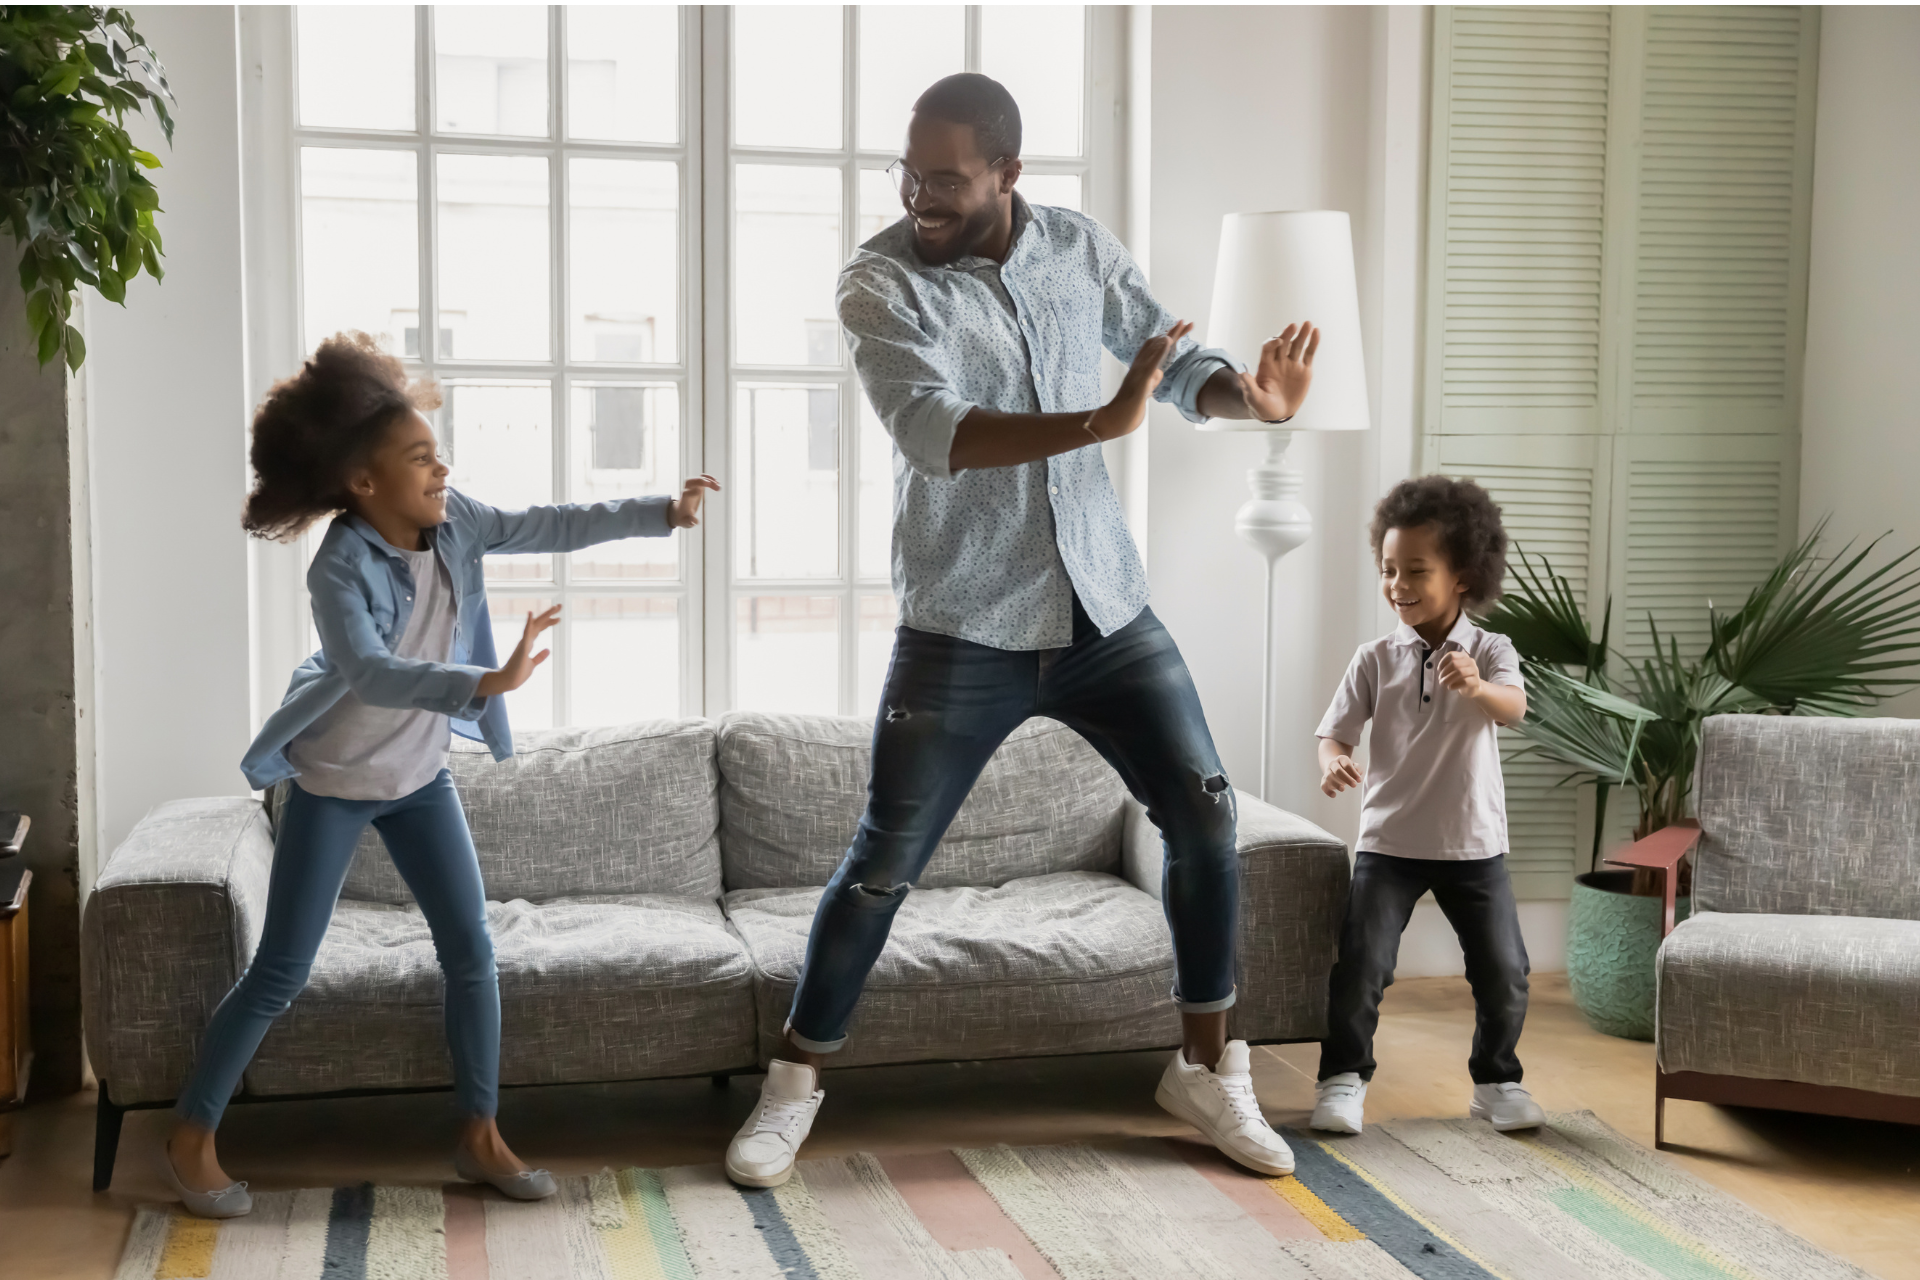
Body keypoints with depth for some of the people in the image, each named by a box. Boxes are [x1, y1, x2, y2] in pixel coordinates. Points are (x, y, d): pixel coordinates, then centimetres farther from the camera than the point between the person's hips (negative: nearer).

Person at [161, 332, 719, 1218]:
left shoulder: (451, 522, -9)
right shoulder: (341, 570, -28)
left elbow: (552, 527, 0)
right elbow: (370, 673, -44)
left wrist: (661, 511, -5)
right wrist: (487, 683, -56)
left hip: (419, 774, 6)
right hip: (334, 782, -6)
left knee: (471, 950, 3)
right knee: (281, 974, -1)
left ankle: (478, 1136, 14)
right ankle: (191, 1138, 16)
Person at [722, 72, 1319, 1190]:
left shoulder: (1082, 249, 1)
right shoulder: (881, 282, -13)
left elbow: (1176, 358, 11)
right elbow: (933, 434, -28)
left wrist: (1249, 393, -13)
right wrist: (1099, 424, -40)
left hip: (1107, 609, 4)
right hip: (963, 634, -4)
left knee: (1207, 816, 4)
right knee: (885, 864, 0)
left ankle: (1208, 1069, 22)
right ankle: (796, 1087, 19)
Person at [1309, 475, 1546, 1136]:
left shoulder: (1490, 651, -6)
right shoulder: (1375, 659, -2)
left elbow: (1514, 707, -26)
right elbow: (1336, 730, -5)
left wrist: (1478, 688, -49)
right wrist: (1333, 763, -29)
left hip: (1473, 842, 0)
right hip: (1388, 840, 0)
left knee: (1504, 971, 3)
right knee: (1359, 965, -8)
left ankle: (1496, 1080, 24)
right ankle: (1344, 1077, 10)